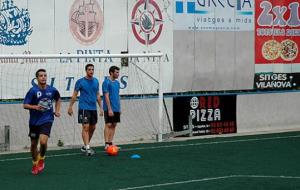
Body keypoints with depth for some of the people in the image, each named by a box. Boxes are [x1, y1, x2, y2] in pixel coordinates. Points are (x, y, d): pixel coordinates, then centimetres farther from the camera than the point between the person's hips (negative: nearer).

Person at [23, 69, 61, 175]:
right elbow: (25, 105, -12)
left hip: (47, 120, 0)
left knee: (43, 141, -21)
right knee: (34, 144, 11)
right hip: (34, 121, 0)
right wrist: (35, 107, -29)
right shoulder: (33, 90, -10)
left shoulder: (52, 90, -2)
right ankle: (35, 164, 34)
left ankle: (41, 159, 8)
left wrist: (57, 111, 10)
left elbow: (58, 99, 21)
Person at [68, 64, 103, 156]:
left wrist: (101, 107, 14)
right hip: (84, 108, -6)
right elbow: (74, 95, -1)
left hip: (93, 108, 6)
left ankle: (85, 146, 24)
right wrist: (70, 107, -4)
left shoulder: (96, 81, 9)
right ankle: (87, 148, -13)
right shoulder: (80, 81, -5)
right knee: (86, 127, -11)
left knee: (92, 128, 10)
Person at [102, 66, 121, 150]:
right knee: (108, 125, -8)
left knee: (114, 125, 7)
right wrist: (109, 109, -19)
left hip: (116, 108, 8)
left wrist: (119, 108, 16)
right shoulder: (106, 82, -11)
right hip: (109, 109, -8)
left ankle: (110, 143, 10)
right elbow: (106, 96, -15)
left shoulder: (117, 82, 13)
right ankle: (106, 144, -7)